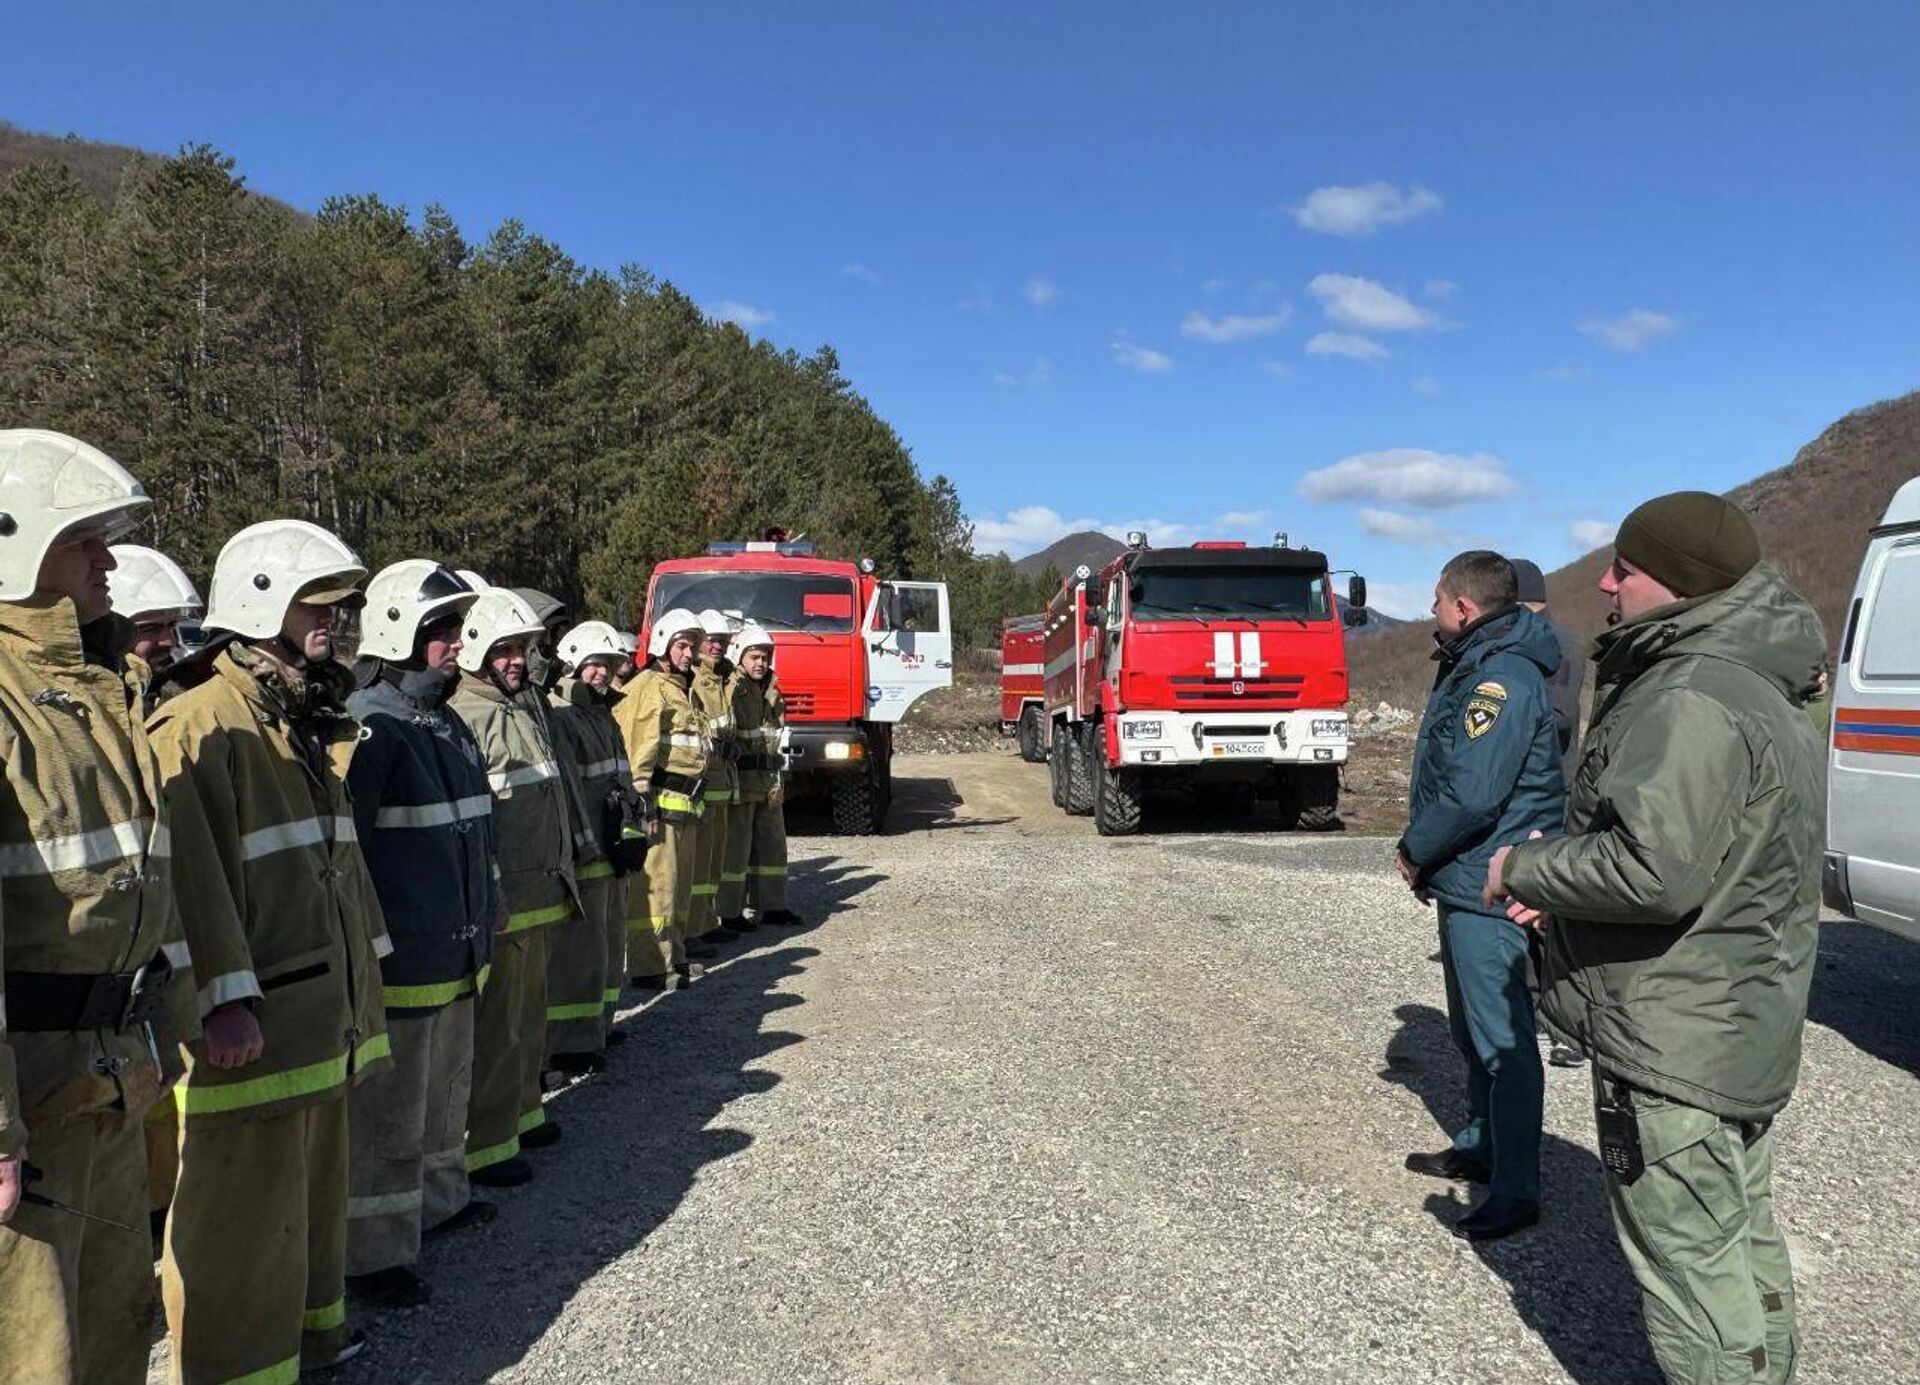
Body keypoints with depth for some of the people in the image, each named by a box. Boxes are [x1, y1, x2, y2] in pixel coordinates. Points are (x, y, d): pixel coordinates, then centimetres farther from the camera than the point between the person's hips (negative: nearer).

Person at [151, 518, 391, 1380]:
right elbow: (191, 873, -23)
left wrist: (364, 969, 21)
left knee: (314, 1183, 22)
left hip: (321, 1017, 10)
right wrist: (225, 1001, -25)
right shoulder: (200, 727, -16)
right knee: (240, 1216, 2)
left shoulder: (308, 725, 15)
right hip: (249, 1029, -10)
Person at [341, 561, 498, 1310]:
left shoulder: (449, 725, 11)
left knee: (445, 1088, 24)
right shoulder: (369, 728, -18)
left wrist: (488, 900, 25)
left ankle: (440, 1195, 41)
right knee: (386, 1108, 2)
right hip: (397, 960, -9)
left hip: (457, 953, 9)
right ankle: (373, 1253, 14)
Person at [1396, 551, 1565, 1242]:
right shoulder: (1472, 668, 14)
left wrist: (1416, 851, -11)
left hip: (1489, 894, -11)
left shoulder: (1503, 680, -20)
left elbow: (1472, 796, -26)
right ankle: (1480, 1147, 37)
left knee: (1503, 1040, -2)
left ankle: (1515, 1191, 7)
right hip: (1465, 884, 11)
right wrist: (1426, 856, 9)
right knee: (1471, 1030, 22)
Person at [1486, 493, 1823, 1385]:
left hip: (1675, 1044, -11)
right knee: (1743, 1241, 23)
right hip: (1746, 1030, 11)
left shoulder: (1693, 700, -24)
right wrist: (1563, 888, 8)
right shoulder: (1759, 690, 11)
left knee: (1690, 1261, 1)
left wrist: (1526, 870, -16)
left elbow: (1655, 869, -32)